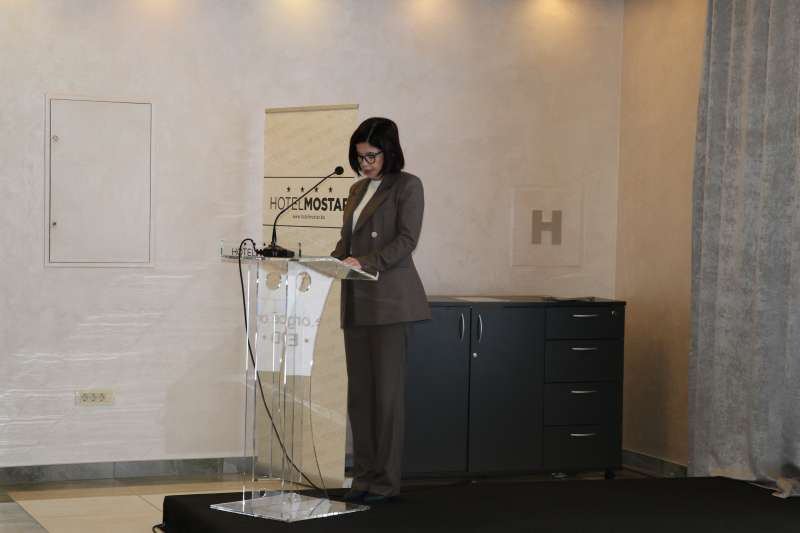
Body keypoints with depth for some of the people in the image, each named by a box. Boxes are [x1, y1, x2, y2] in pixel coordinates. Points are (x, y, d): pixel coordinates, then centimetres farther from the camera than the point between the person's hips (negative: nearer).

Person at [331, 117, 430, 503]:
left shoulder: (407, 186, -2)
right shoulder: (357, 190, 19)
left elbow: (406, 240, -12)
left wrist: (366, 263, -23)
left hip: (389, 300, -7)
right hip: (356, 301, 7)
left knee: (386, 391, -5)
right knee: (359, 392, 6)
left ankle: (386, 481, 0)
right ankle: (363, 476, 12)